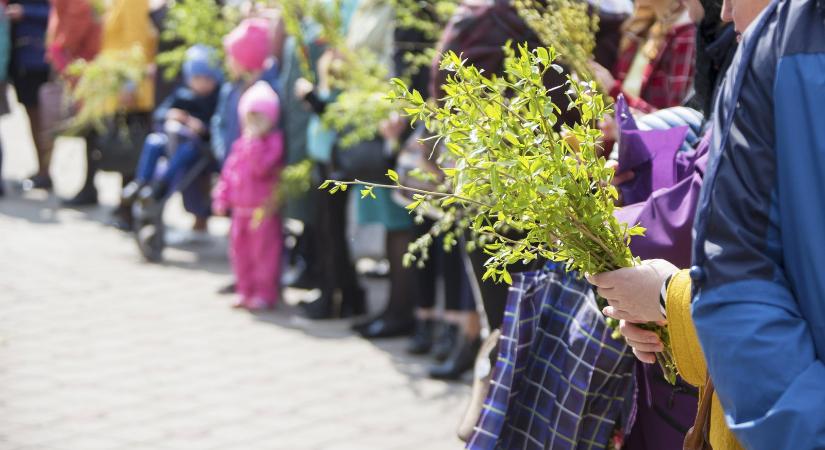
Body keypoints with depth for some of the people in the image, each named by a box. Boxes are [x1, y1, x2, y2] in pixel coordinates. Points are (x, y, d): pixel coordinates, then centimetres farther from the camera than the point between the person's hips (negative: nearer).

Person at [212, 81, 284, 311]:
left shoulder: (273, 141, -11)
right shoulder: (240, 144, 11)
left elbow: (262, 166, -27)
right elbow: (229, 171, 15)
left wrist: (254, 142, -25)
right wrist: (222, 196, 10)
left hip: (263, 208, -8)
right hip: (241, 207, 8)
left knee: (264, 250, -3)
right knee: (240, 250, 13)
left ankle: (265, 293, 4)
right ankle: (246, 291, 23)